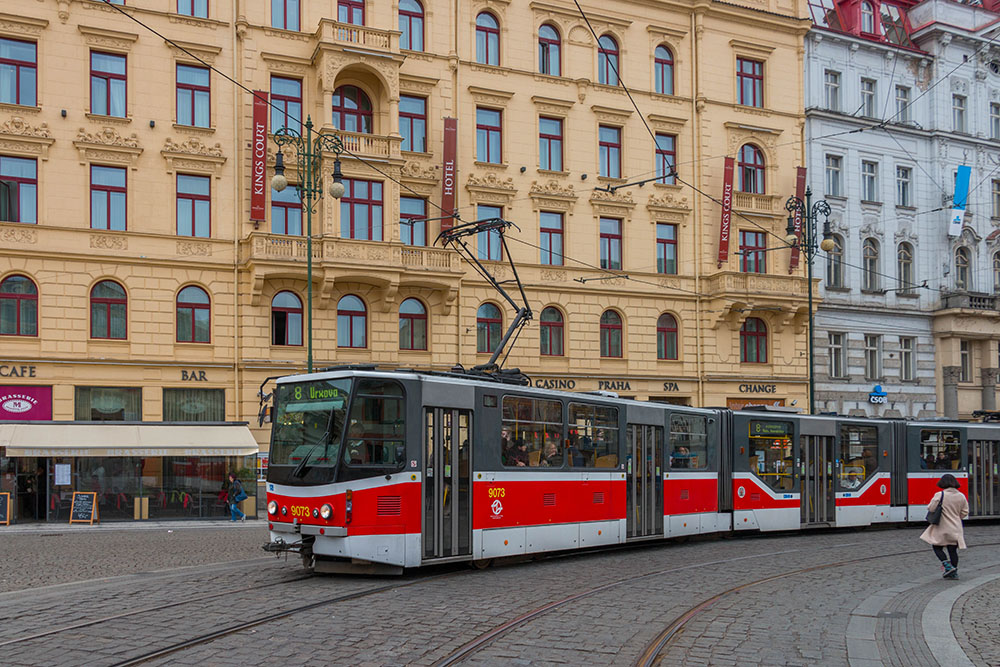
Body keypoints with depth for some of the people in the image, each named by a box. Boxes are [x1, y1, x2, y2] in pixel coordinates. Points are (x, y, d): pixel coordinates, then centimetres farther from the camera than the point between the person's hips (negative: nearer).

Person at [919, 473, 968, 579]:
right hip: (956, 529, 5)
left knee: (937, 547, 9)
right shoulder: (961, 496, 1)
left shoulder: (939, 495, -14)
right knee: (953, 550, 10)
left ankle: (948, 566, -7)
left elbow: (930, 508, -14)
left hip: (942, 528, -5)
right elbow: (964, 512, 8)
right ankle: (954, 573, 13)